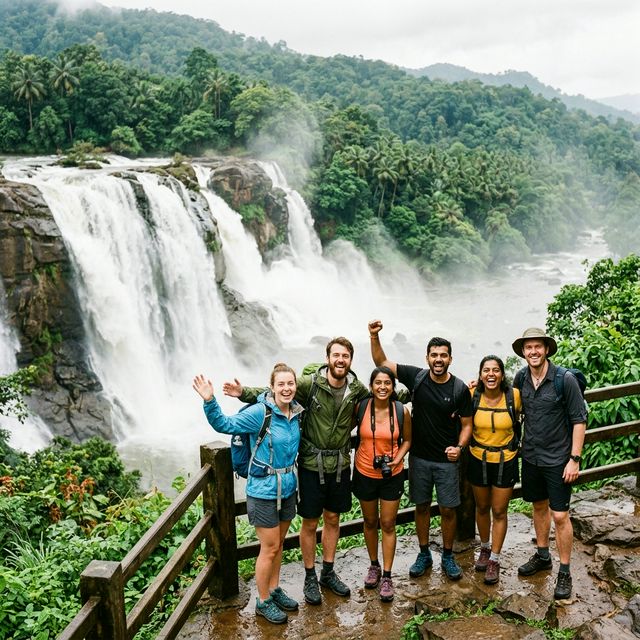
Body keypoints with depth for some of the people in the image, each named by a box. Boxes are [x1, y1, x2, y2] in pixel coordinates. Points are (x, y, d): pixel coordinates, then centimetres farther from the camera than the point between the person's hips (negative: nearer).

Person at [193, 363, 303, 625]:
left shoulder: (296, 413, -1)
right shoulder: (259, 412, -20)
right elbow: (224, 425, -23)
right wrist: (209, 402, -35)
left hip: (288, 489, 6)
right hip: (264, 491, -6)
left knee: (279, 544, 20)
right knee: (270, 548, 4)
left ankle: (274, 589, 38)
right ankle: (263, 602, 23)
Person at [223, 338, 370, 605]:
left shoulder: (357, 389, -4)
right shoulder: (310, 383, -16)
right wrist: (244, 392, -26)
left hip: (340, 465, 4)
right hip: (312, 465, -3)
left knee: (333, 519, 17)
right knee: (310, 523, 8)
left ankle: (328, 573, 35)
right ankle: (310, 577, 27)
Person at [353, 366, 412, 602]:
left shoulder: (402, 411, -10)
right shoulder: (360, 407, -11)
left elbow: (406, 440, 4)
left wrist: (398, 458, -12)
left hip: (392, 475, -1)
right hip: (365, 473, 1)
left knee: (388, 524, 5)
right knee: (370, 522, 17)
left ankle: (386, 575, 17)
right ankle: (374, 566, 36)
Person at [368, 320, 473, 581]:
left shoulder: (460, 389, -10)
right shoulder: (416, 377, -7)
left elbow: (466, 424, -1)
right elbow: (382, 362, -7)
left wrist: (459, 447, -19)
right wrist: (374, 337, -22)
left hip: (447, 460, -1)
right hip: (419, 457, 1)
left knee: (448, 510, 7)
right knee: (421, 507, 13)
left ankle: (448, 556, 27)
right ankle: (424, 554, 31)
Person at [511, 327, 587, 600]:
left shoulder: (565, 380, -16)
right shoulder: (521, 379, -2)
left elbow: (579, 420, -12)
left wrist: (574, 459, -15)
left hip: (557, 460, -5)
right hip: (530, 456, 5)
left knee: (559, 515, -1)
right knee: (539, 507, 19)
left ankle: (564, 572, 14)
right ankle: (542, 556, 37)